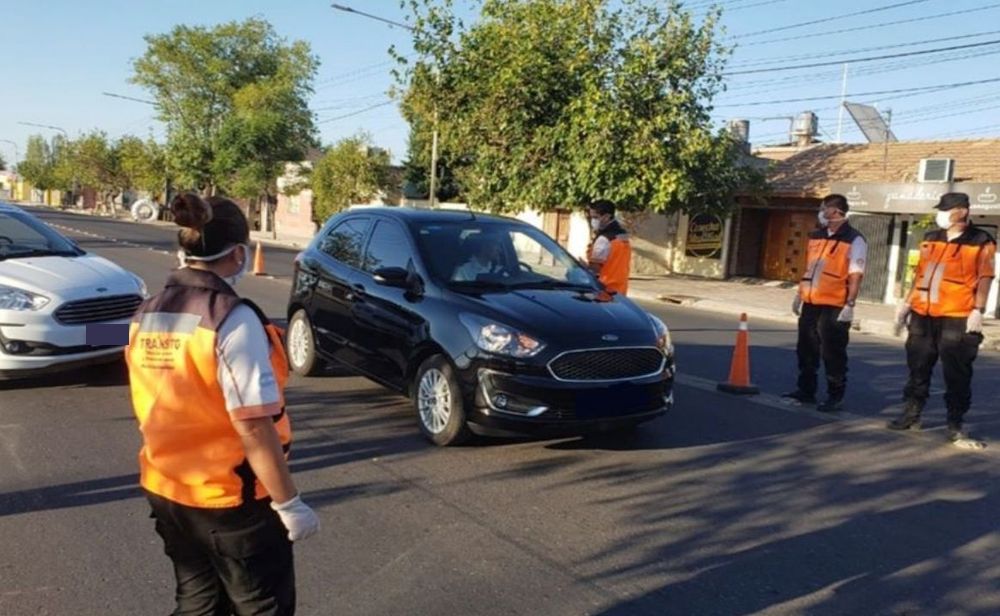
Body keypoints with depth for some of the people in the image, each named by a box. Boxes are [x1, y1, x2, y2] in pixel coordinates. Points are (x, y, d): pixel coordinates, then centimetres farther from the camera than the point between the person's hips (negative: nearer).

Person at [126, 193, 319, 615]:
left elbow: (150, 412, 11)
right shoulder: (233, 319, -22)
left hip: (166, 492, 7)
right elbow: (253, 426, -24)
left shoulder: (147, 316, 1)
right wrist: (288, 502, -17)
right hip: (231, 500, -7)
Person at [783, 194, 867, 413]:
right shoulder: (816, 236, 13)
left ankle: (835, 397, 10)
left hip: (835, 306, -7)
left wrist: (849, 305, -18)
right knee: (806, 350, 12)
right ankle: (806, 390, 24)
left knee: (832, 354, -1)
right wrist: (800, 294, 18)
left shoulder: (854, 240, -8)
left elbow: (855, 276, -13)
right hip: (811, 303, 7)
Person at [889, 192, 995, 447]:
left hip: (957, 319, -6)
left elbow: (984, 279, -7)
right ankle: (911, 414, 25)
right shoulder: (930, 239, 13)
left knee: (957, 375, -1)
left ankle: (955, 425, 7)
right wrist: (907, 303, 16)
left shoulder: (981, 242, -3)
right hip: (923, 315, 6)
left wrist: (978, 310, -15)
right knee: (918, 368, 13)